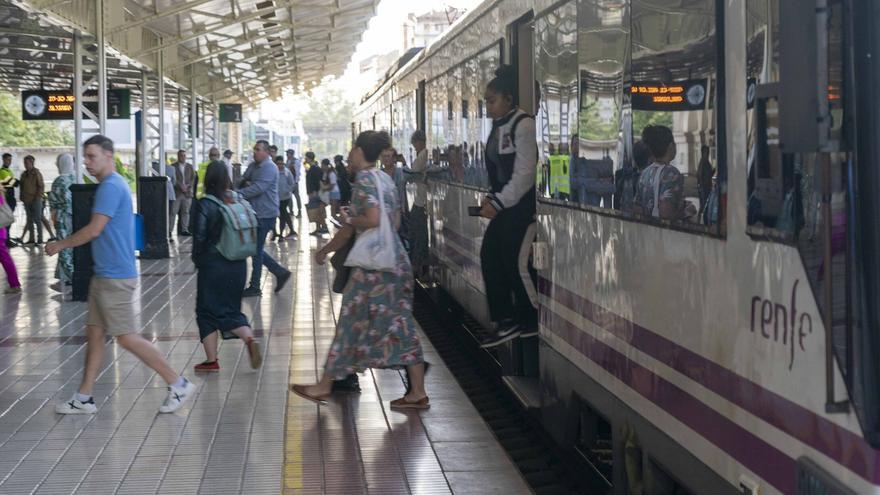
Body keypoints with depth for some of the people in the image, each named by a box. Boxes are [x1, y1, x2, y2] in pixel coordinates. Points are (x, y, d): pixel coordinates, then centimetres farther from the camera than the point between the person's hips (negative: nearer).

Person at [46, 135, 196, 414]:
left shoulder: (111, 187, -17)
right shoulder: (112, 185, 15)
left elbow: (94, 230, -20)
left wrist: (61, 245, -8)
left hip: (115, 277, -10)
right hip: (104, 275, 10)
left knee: (127, 337, -6)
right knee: (94, 334, 12)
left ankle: (178, 384, 0)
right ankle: (83, 399, 17)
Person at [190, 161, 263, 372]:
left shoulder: (204, 205, -14)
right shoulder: (238, 201, 0)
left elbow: (199, 237, -14)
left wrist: (197, 258, 3)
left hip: (212, 265, -4)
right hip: (238, 265, 5)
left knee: (207, 311, 9)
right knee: (231, 309, 14)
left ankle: (211, 360, 11)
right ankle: (250, 339, -12)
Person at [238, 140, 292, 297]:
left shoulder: (269, 168, -15)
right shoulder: (253, 166, 13)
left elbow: (259, 187, -25)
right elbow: (243, 180, 18)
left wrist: (239, 194, -30)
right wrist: (245, 183, -6)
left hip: (265, 214, -9)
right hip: (254, 212, 9)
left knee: (256, 250, -3)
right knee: (255, 249, 13)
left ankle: (254, 287, 5)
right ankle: (280, 272, 22)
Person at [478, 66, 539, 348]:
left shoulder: (523, 124, -13)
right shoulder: (497, 128, 12)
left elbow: (524, 172, -18)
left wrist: (499, 203, -18)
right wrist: (491, 198, 3)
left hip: (523, 203, -9)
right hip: (504, 203, 9)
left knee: (516, 262, -6)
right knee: (489, 256, 5)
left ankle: (532, 322, 10)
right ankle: (507, 322, 12)